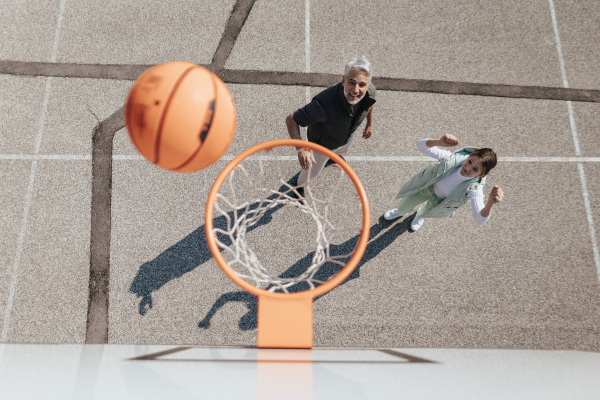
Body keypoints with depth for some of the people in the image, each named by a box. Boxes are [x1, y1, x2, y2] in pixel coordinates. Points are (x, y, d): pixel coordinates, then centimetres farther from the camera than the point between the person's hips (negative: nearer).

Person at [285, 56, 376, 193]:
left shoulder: (370, 91, -32)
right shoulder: (324, 105, -51)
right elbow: (291, 120, -41)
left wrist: (370, 123, 10)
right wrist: (301, 149, -54)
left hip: (346, 139, 5)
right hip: (322, 143, -5)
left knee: (342, 151, 40)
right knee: (313, 171, 24)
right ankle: (300, 185, 61)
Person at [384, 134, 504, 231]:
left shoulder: (474, 188, -41)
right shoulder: (453, 159, -39)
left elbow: (480, 220, -49)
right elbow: (420, 145, -38)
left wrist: (490, 203, -70)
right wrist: (439, 142, -60)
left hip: (439, 201, -1)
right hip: (426, 186, 1)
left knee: (425, 213, 33)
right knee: (403, 208, 27)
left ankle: (420, 215, 75)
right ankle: (400, 212, 69)